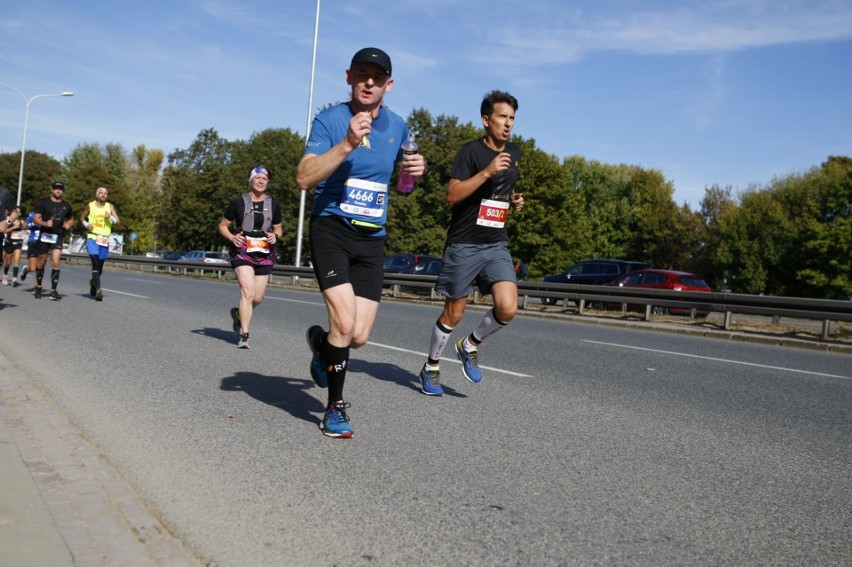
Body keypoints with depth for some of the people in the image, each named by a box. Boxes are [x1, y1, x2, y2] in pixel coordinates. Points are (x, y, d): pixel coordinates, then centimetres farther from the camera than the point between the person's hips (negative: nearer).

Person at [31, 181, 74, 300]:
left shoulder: (66, 205, 11)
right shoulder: (43, 203, 2)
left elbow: (71, 219, 26)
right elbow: (36, 218, -2)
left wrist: (68, 224, 4)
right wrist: (45, 223, -21)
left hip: (58, 237, 1)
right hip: (44, 235, -1)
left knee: (55, 262, -13)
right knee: (41, 262, 9)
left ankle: (53, 290, -9)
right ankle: (38, 287, 28)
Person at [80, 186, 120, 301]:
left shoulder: (110, 207, 6)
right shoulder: (90, 206, 5)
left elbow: (118, 222, 1)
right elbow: (82, 216, 20)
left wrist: (110, 217, -18)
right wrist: (86, 224, 0)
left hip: (105, 240, 2)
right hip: (92, 238, -2)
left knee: (100, 266, 11)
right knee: (95, 263, -18)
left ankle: (93, 282, 41)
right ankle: (98, 290, -24)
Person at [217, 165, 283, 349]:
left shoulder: (273, 205, 8)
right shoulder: (239, 202, 1)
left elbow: (278, 228, 20)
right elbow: (222, 226, 8)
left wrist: (275, 235, -4)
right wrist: (232, 237, -12)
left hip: (264, 254, 4)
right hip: (242, 252, -4)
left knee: (258, 298, 7)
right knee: (248, 291, -20)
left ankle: (238, 314, 40)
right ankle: (244, 336, -13)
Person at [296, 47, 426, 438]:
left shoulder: (396, 125, 8)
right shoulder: (330, 120, -6)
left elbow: (400, 181, 24)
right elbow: (304, 178, -19)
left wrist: (414, 171, 0)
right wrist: (348, 144, -28)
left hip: (372, 238, 4)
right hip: (331, 229, -4)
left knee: (359, 336, -1)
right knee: (345, 322, -18)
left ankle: (321, 343, 37)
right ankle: (335, 408, 5)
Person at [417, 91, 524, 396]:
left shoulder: (514, 153, 12)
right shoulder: (471, 150, -9)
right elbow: (452, 194, -19)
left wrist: (513, 201, 8)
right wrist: (487, 171, -27)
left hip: (497, 245, 5)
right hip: (464, 245, -5)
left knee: (508, 308, -13)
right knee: (453, 313, 4)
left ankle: (470, 345, 15)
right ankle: (431, 366, 27)